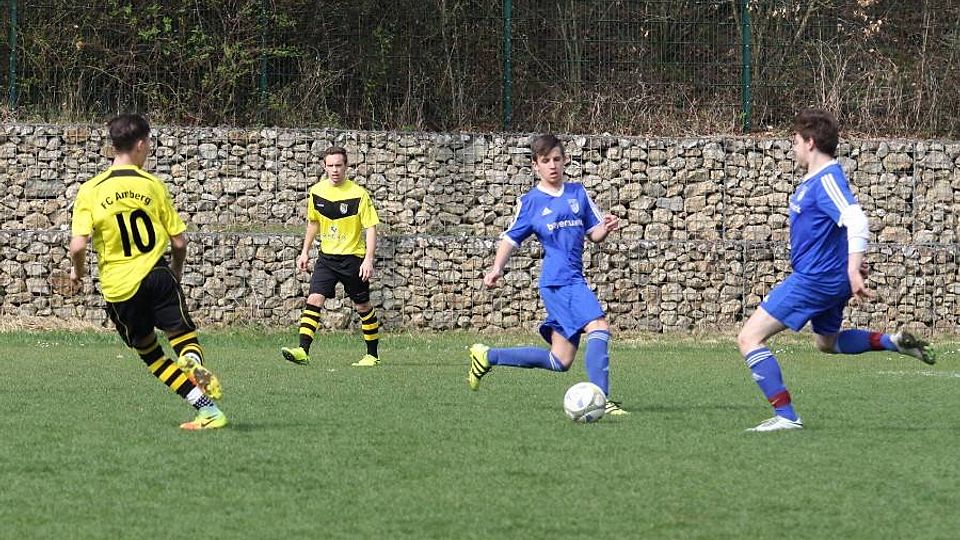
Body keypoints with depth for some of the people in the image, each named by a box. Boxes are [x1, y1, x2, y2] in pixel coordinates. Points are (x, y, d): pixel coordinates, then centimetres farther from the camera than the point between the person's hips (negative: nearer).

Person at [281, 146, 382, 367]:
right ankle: (303, 351, -21)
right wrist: (305, 252, 16)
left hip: (353, 257, -3)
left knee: (363, 306, 7)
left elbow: (371, 228, -11)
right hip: (326, 257, 3)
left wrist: (369, 259, -19)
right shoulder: (316, 192, 2)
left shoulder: (358, 194, -12)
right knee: (314, 299, -13)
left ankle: (372, 355, 21)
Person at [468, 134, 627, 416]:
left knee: (560, 361, 9)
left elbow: (593, 233, 15)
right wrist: (497, 269, -9)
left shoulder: (578, 193, 13)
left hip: (574, 281, 6)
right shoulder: (531, 201, 2)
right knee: (599, 327, -24)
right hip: (557, 282, -6)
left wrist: (605, 228, -8)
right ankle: (601, 400, -25)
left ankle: (487, 356, 22)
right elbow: (511, 239, 6)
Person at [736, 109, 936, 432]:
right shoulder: (814, 179, 11)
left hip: (814, 280, -11)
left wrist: (853, 270, -39)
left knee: (750, 338, -11)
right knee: (827, 343, 34)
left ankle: (785, 416, -15)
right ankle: (894, 342, 22)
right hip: (828, 280, 11)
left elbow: (856, 222, -31)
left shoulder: (828, 178, -19)